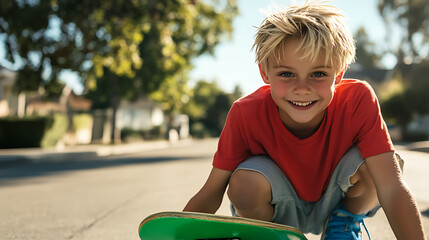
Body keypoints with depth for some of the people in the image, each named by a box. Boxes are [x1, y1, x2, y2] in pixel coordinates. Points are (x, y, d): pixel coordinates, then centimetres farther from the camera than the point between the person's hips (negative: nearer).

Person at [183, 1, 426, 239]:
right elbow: (210, 196, -21)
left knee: (370, 162, -30)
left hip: (336, 202, 1)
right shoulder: (247, 114, -27)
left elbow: (393, 190, -32)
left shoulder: (358, 100, -29)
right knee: (244, 182, -33)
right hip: (280, 209, 0)